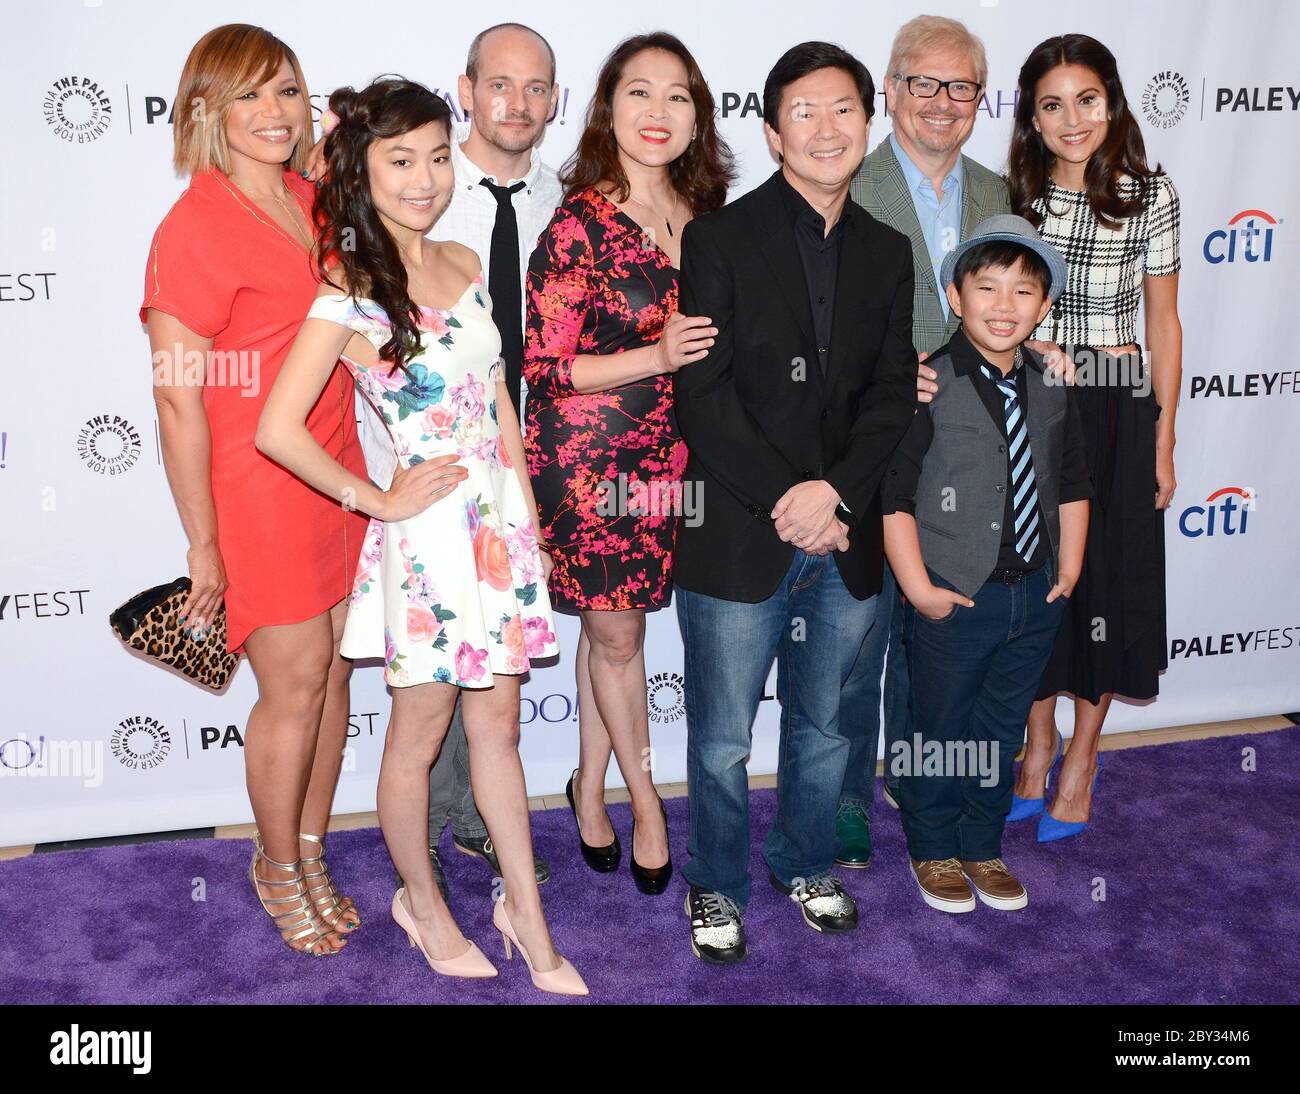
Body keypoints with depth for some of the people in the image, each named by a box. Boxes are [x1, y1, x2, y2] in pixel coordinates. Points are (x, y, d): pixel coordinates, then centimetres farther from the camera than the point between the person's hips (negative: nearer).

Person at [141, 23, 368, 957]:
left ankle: (311, 855, 33)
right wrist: (203, 545, -14)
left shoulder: (312, 199, 6)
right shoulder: (196, 228, -15)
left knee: (332, 671, 13)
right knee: (296, 683, 4)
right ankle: (278, 868, 28)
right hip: (258, 491, -7)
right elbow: (178, 399, -16)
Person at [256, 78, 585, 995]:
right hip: (427, 536, -6)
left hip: (500, 522, 6)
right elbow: (278, 429, -18)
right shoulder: (350, 292, -12)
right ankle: (422, 901, 33)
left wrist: (529, 518, 11)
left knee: (498, 724, 15)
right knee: (419, 738, 10)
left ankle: (528, 917, 27)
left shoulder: (466, 265, 7)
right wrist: (377, 500, -11)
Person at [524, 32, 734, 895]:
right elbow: (542, 363, -15)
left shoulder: (704, 216, 5)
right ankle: (643, 791, 28)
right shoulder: (581, 225, -14)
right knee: (616, 633, 7)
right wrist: (656, 356, -23)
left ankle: (591, 784, 33)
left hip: (667, 458, 5)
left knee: (611, 628, 15)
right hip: (586, 459, -5)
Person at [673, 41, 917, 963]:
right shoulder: (721, 238, -4)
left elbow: (894, 393, 5)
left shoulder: (887, 253, 10)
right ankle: (718, 887, 29)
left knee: (825, 725, 18)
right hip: (738, 538, -4)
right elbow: (703, 395, -11)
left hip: (847, 538, 4)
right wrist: (784, 502, -15)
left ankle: (805, 863, 41)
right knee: (723, 740, 7)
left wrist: (835, 490, -12)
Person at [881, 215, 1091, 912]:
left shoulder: (1050, 390, 5)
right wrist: (919, 589, -16)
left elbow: (1072, 485, 15)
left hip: (1034, 595, 5)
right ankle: (933, 851, 30)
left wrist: (1068, 572, 9)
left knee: (1002, 730, 17)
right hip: (954, 598, -5)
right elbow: (894, 496, -15)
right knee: (939, 729, 10)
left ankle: (983, 847, 35)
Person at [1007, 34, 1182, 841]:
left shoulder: (1152, 194, -5)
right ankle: (1039, 744, 28)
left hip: (1115, 410, -2)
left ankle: (1082, 758, 24)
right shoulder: (1014, 195, 1)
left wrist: (1163, 443, -2)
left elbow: (1164, 322, -1)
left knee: (1105, 581, 6)